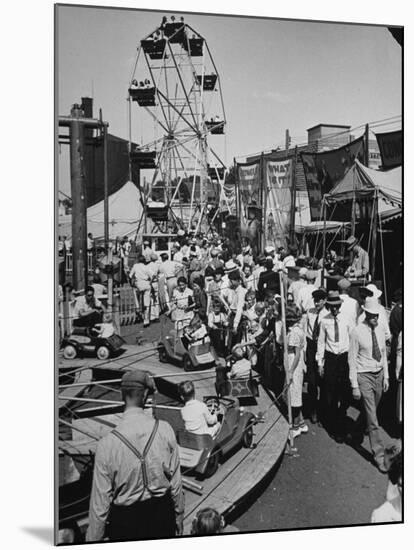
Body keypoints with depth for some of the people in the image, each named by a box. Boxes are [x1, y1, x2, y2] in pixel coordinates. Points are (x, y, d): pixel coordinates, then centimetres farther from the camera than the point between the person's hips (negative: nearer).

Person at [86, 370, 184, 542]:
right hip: (162, 513, 2)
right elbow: (176, 482, -6)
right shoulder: (165, 430, -15)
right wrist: (179, 518, 10)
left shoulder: (106, 444, -19)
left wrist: (93, 539, 2)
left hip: (125, 520, -1)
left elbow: (100, 502, -13)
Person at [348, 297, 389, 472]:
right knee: (372, 418, -5)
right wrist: (355, 385, -11)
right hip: (364, 376, -5)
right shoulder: (357, 332, -15)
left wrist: (386, 376, 11)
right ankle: (379, 455, 2)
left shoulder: (379, 331, 2)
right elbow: (352, 359, -12)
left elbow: (383, 354, 13)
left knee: (371, 411, 19)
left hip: (379, 375, 6)